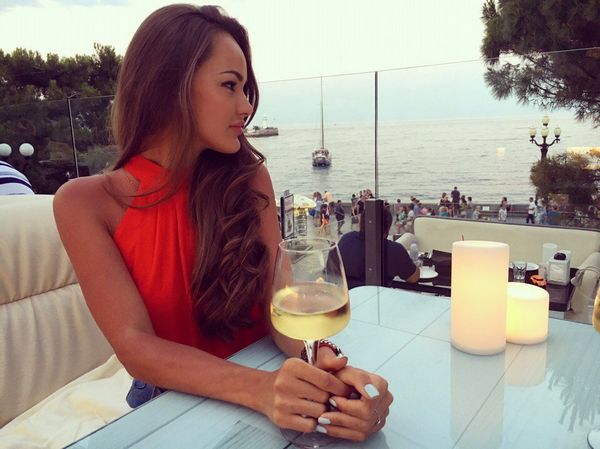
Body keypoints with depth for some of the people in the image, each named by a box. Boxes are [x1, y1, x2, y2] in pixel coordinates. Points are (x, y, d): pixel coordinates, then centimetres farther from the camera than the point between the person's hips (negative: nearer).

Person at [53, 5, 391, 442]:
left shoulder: (249, 178, -5)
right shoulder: (85, 202, -12)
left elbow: (279, 299, -11)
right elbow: (135, 345, -19)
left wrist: (326, 365, -31)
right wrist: (259, 388, -34)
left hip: (260, 381, 2)